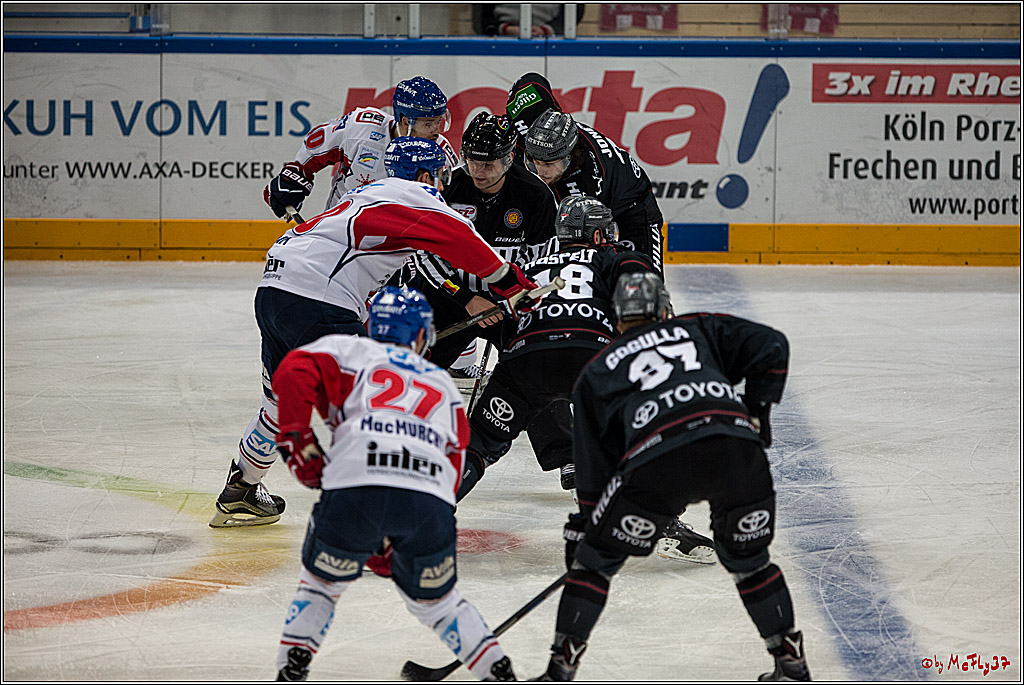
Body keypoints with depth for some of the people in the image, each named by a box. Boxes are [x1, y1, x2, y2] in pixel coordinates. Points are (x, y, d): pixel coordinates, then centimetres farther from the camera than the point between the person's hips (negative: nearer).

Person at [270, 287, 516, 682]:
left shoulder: (348, 352, 26)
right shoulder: (443, 385, 36)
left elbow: (292, 374, 5)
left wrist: (298, 441, 9)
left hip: (356, 485, -2)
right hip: (431, 499, 2)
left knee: (321, 583, 21)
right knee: (434, 600, 24)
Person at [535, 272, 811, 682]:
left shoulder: (597, 373, 29)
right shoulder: (699, 329, 31)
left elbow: (594, 465, 27)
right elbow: (771, 346, 20)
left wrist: (581, 526, 35)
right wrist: (756, 412, 27)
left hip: (658, 457, -2)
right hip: (736, 447, 2)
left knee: (596, 559, 16)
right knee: (748, 559, 24)